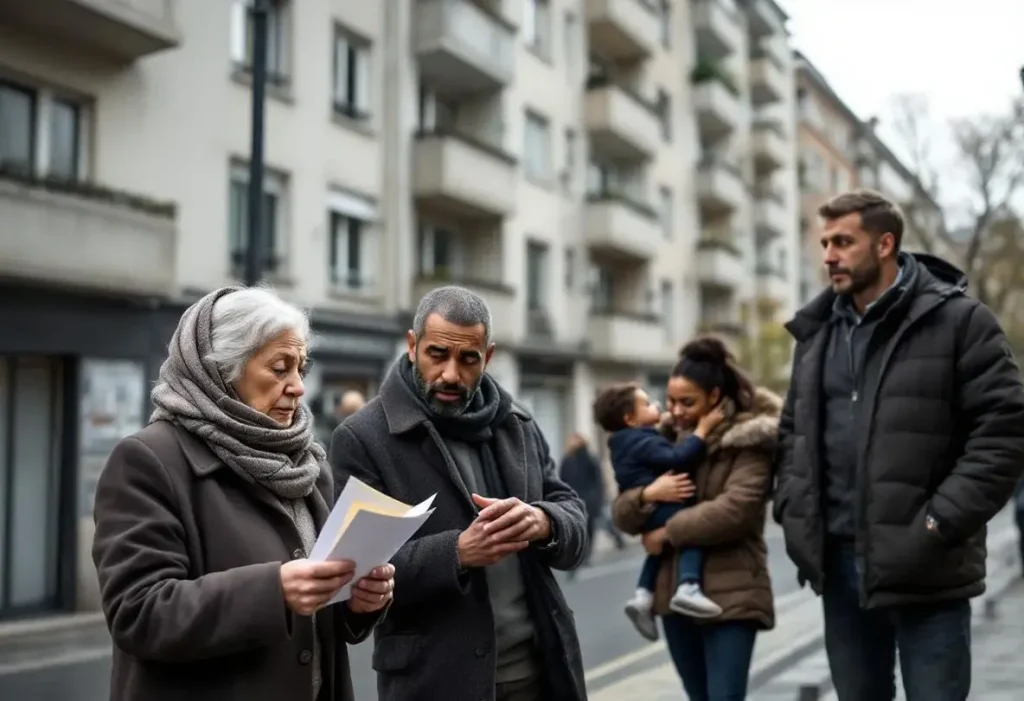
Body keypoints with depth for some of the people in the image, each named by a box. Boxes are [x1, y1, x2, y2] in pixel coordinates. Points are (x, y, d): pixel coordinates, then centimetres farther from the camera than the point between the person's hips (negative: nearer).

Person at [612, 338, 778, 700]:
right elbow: (621, 513, 8)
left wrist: (667, 533, -13)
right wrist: (648, 495, -14)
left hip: (730, 593, -6)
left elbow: (734, 510, -21)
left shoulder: (749, 439, -6)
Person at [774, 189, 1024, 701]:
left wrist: (939, 525, -17)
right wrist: (793, 509, 4)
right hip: (839, 560, 5)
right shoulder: (817, 332, 12)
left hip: (924, 567, -5)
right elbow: (795, 429, 19)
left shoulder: (958, 319, -6)